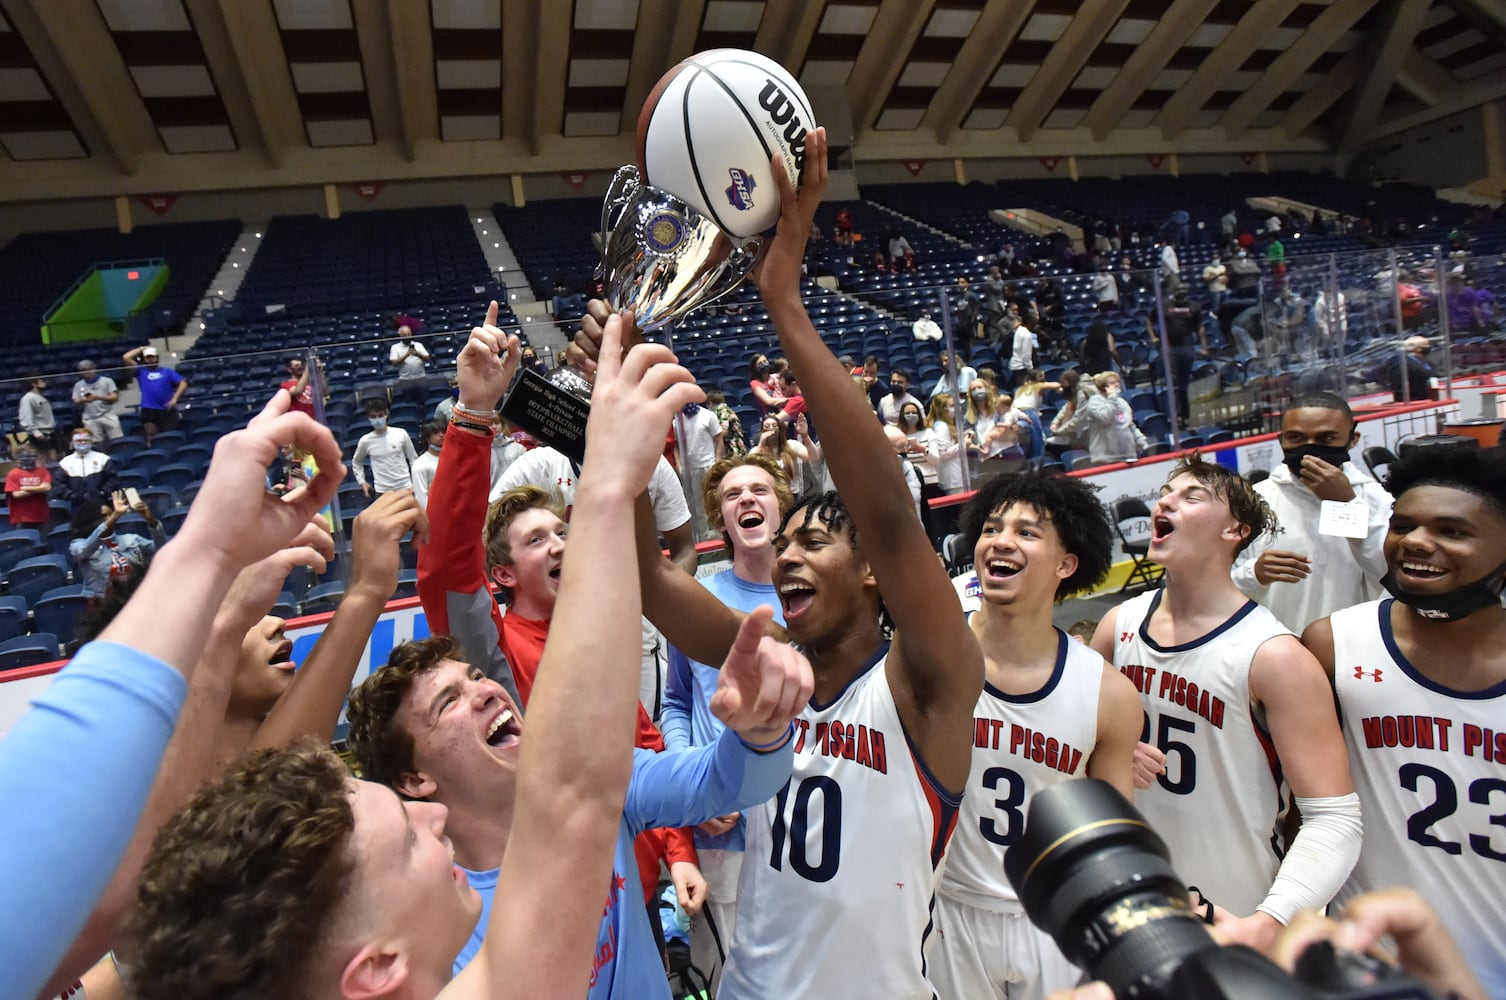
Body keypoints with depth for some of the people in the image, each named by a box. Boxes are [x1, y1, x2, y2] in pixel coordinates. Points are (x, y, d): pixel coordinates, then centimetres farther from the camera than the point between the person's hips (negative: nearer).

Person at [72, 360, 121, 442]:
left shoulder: (107, 381, 5)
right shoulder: (78, 385, 13)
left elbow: (115, 397, -4)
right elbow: (75, 403, 10)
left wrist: (99, 397, -20)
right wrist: (82, 400, -13)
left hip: (108, 416, -2)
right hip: (91, 419, 2)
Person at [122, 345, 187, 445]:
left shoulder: (168, 372, 15)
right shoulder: (140, 371, 16)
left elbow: (183, 383, 5)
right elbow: (125, 357, 6)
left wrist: (175, 398, -7)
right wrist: (141, 349, 14)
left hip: (167, 409, 0)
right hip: (148, 410, 0)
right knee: (150, 436, -7)